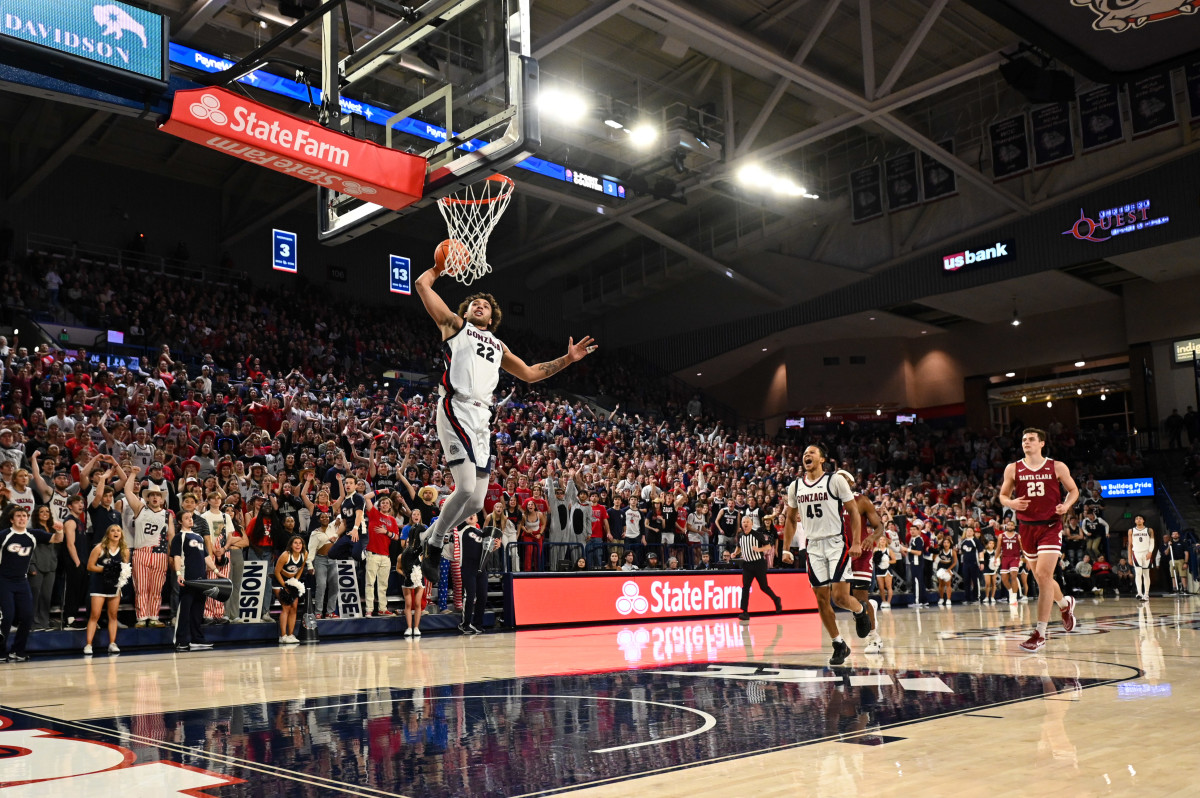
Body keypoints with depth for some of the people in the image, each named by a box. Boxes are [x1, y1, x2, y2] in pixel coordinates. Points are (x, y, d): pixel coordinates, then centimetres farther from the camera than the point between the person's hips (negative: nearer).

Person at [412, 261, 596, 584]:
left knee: (476, 502, 3)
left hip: (482, 419, 6)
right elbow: (422, 284, 12)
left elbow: (530, 373, 36)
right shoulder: (455, 324, 16)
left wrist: (567, 359, 30)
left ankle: (430, 538, 22)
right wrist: (441, 266, 28)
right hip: (455, 410, -6)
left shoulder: (498, 346, 31)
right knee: (466, 487, -20)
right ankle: (434, 545, -1)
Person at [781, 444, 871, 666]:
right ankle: (839, 645, 16)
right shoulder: (795, 487, 8)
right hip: (814, 546, 5)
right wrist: (786, 549, 10)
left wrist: (856, 542, -13)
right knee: (822, 599, 4)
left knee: (840, 597, -13)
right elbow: (791, 520, 16)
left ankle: (860, 611, 21)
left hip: (837, 543, -4)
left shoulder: (835, 480, -6)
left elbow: (854, 511, -4)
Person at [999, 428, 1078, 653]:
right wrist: (1011, 503, -13)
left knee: (1043, 575, -16)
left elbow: (1073, 490, 10)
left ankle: (1040, 634, -11)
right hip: (1027, 527, 4)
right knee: (1041, 578, 14)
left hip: (1050, 526, -3)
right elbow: (1003, 495, 10)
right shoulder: (1012, 469, 3)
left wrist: (1066, 505, -10)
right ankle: (1065, 603, 48)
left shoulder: (1057, 467, -1)